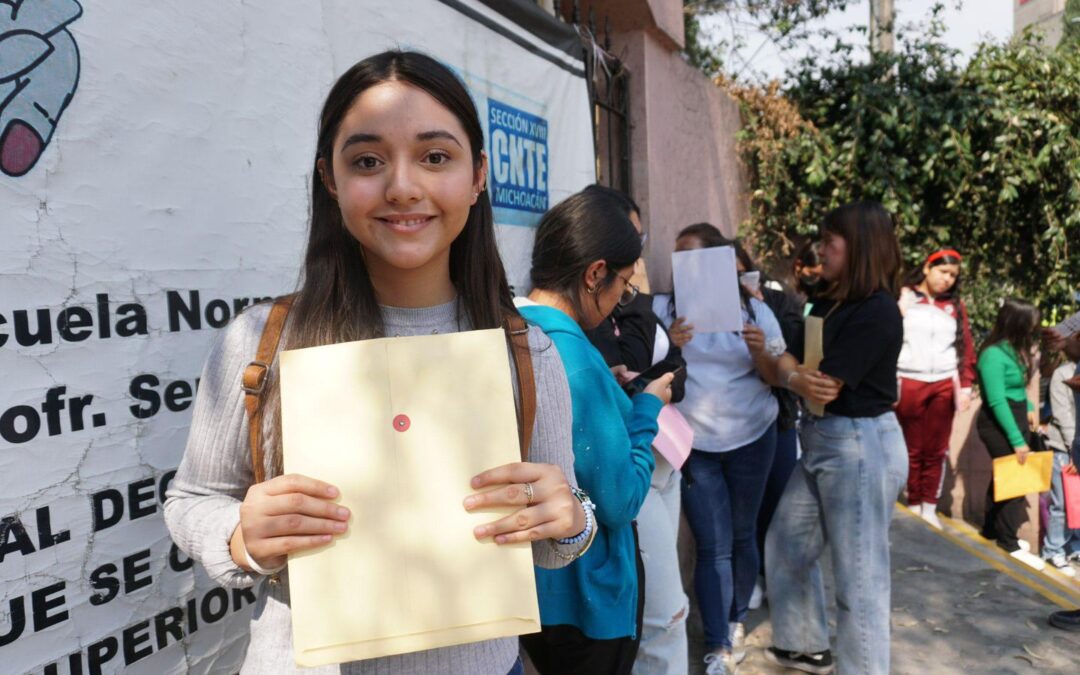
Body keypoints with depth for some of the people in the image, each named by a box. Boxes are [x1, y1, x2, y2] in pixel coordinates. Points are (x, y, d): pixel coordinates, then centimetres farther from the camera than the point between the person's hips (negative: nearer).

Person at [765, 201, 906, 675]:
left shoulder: (876, 311, -17)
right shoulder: (829, 304, 9)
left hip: (861, 445, -10)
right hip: (822, 441, 10)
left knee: (858, 576, 4)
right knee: (785, 547, 19)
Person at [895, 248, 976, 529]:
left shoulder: (955, 306, 11)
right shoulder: (902, 298, 1)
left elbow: (966, 347, 10)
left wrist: (966, 385, 5)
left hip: (944, 385, 3)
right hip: (909, 384, -3)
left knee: (936, 451, 8)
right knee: (912, 449, 5)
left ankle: (929, 507, 17)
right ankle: (913, 505, 14)